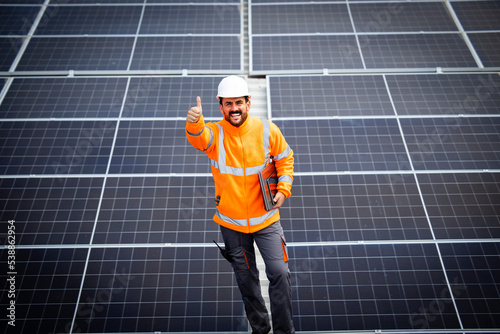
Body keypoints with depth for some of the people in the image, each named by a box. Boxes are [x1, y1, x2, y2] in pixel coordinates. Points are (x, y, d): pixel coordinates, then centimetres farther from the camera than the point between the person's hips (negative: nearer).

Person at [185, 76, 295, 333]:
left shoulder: (267, 130, -8)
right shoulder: (214, 133, -11)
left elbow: (285, 159, 5)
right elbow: (198, 137, -35)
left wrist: (283, 189, -8)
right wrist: (194, 122, -57)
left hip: (265, 218, 0)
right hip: (231, 221, 1)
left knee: (279, 273, -2)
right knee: (246, 278, 16)